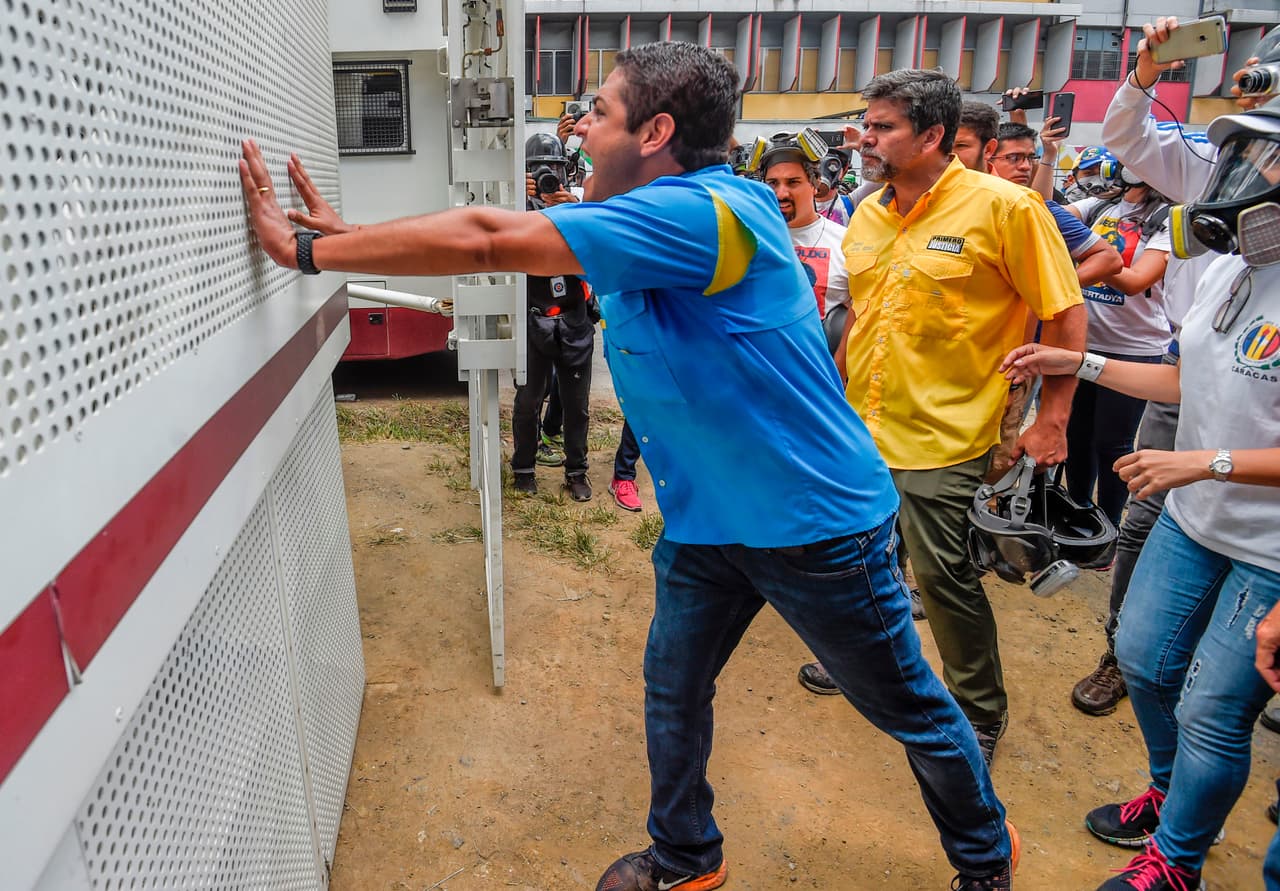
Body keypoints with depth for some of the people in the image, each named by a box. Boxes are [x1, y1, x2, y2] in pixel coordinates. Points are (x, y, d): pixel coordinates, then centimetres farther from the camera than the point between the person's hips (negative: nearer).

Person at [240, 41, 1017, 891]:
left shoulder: (706, 212, -27)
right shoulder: (628, 225, 2)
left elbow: (489, 243, -26)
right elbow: (496, 232, 6)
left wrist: (308, 250, -17)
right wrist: (344, 235, 1)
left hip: (816, 524, -8)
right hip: (704, 524, 8)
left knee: (911, 709, 15)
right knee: (673, 693, 18)